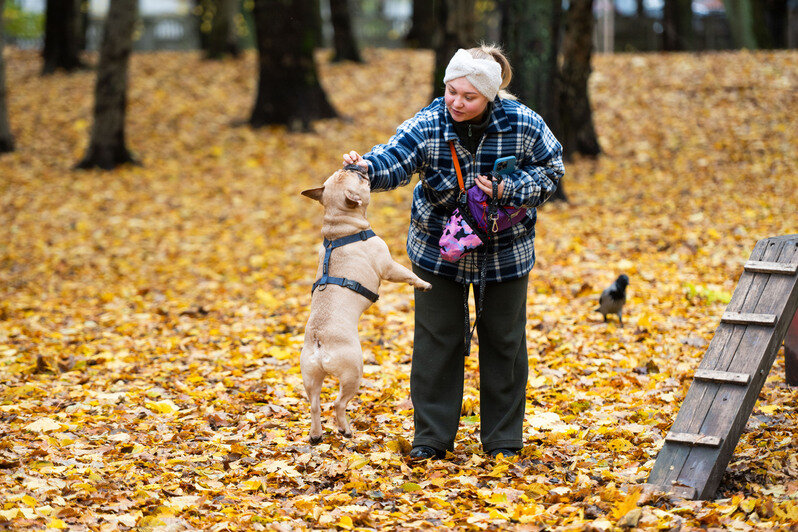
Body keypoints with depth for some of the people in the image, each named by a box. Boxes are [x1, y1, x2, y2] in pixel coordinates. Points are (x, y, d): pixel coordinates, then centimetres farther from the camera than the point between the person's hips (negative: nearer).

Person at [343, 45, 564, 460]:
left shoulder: (523, 125, -16)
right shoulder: (428, 125, -17)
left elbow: (550, 170, -5)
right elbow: (395, 160, -30)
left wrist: (509, 190, -21)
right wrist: (367, 167, -52)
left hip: (504, 251, 0)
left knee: (502, 341, 9)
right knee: (436, 340, 3)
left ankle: (503, 438, 22)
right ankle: (431, 437, 14)